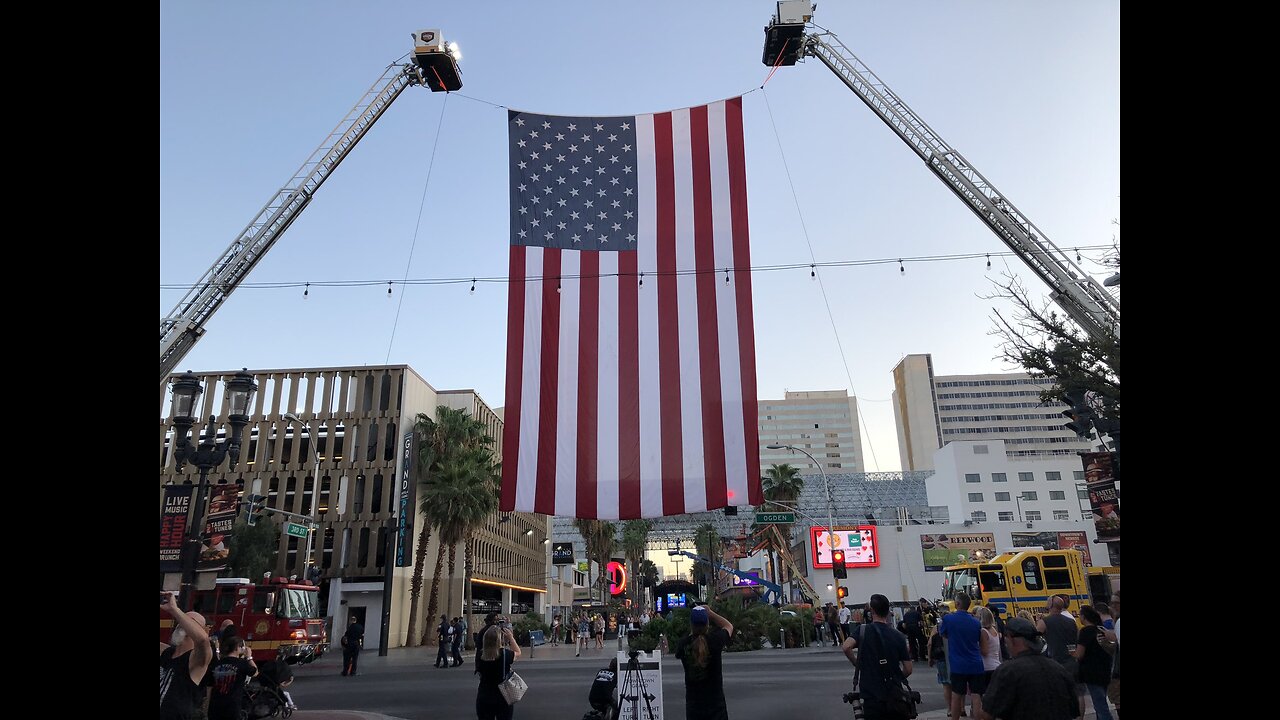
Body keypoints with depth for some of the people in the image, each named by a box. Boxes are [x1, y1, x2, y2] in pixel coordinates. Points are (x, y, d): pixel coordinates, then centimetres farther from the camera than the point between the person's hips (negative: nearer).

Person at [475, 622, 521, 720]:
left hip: (483, 699, 2)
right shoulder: (505, 654, -18)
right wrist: (511, 637, 3)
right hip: (502, 698, -2)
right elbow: (518, 652, 4)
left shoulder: (480, 656, -12)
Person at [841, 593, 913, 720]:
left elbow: (846, 647, -23)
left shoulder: (862, 630, -6)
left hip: (872, 696, -2)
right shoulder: (898, 636, 1)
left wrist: (857, 664, -5)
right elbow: (908, 669, 0)